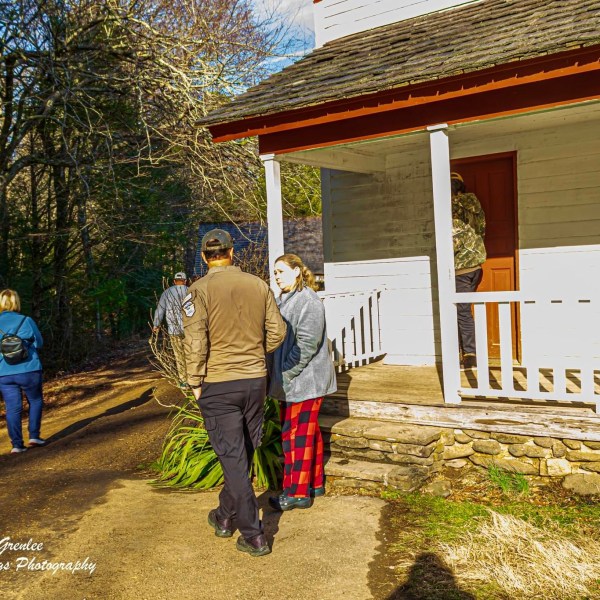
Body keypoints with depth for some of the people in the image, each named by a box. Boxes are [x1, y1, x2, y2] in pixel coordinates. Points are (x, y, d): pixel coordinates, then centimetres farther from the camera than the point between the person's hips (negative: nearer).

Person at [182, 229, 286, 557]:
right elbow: (277, 332, 2)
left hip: (217, 385, -4)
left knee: (233, 458, 4)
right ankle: (225, 516, 37)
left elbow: (195, 342, -16)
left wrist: (195, 382, -4)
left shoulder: (199, 290, -11)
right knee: (243, 453, 19)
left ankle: (253, 536, 8)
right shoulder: (259, 285, 0)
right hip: (255, 380, 4)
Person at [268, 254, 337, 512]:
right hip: (290, 381, 9)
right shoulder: (283, 300, 12)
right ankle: (315, 483, 28)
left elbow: (306, 344, -21)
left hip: (304, 380, -9)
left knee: (296, 434, -2)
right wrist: (278, 375, 10)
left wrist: (285, 374, -19)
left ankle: (298, 492, 8)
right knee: (308, 432, 16)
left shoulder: (309, 302, -15)